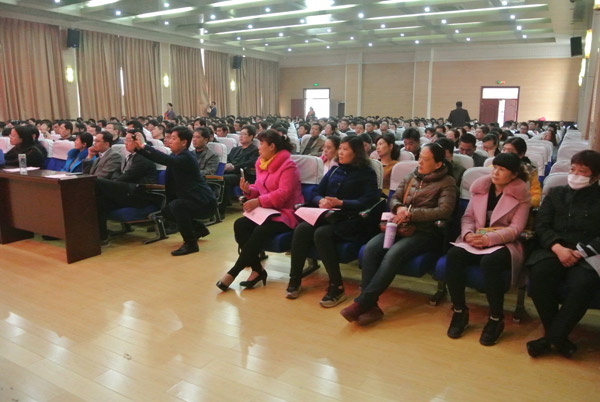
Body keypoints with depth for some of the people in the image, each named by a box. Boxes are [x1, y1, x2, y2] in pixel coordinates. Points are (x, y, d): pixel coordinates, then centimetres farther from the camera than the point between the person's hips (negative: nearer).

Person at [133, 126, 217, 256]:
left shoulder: (186, 158, -20)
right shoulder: (176, 155, 8)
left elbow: (167, 160, -37)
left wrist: (144, 145, -34)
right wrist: (139, 148, -5)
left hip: (204, 202, -10)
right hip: (193, 200, 10)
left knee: (176, 205, -31)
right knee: (166, 211, 14)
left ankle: (191, 243, -17)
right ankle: (198, 228, 26)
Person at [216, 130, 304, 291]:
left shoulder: (288, 166, -13)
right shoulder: (262, 163, 13)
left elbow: (283, 194, -22)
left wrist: (258, 202, -26)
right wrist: (248, 190, -6)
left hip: (286, 212, -8)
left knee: (259, 232, -32)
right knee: (240, 224, -18)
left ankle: (233, 272, -21)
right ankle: (257, 270, -16)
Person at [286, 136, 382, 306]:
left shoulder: (367, 173, 3)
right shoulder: (334, 171, 20)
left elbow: (368, 202, -11)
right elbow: (316, 194, 15)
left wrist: (341, 203, -20)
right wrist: (321, 201, -10)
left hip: (352, 221, -5)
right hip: (329, 216, 5)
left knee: (322, 233, -34)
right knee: (302, 228, -25)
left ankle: (337, 287, -25)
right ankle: (295, 279, -16)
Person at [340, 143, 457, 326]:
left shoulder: (447, 182, 1)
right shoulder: (411, 176, 17)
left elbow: (444, 211, -13)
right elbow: (394, 199, 15)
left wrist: (410, 212, -19)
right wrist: (400, 208, -11)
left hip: (426, 232, -5)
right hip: (402, 227, 5)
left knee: (392, 255, -32)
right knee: (370, 248, -23)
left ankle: (361, 302, -27)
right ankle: (370, 305, -26)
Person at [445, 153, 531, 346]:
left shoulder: (521, 195, 0)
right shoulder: (480, 187, 10)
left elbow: (515, 229, -10)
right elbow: (468, 217, 9)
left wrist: (489, 238, -25)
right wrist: (468, 234, -13)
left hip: (504, 244, -3)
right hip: (475, 241, 3)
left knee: (490, 262, -38)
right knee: (453, 255, -29)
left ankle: (496, 318, -18)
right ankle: (459, 311, -15)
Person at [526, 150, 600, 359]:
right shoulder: (556, 194, 19)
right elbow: (541, 226, 8)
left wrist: (581, 252, -16)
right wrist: (558, 248, -11)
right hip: (554, 251, 1)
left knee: (583, 282, -35)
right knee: (539, 273, -33)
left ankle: (552, 336, -21)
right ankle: (558, 337, -19)